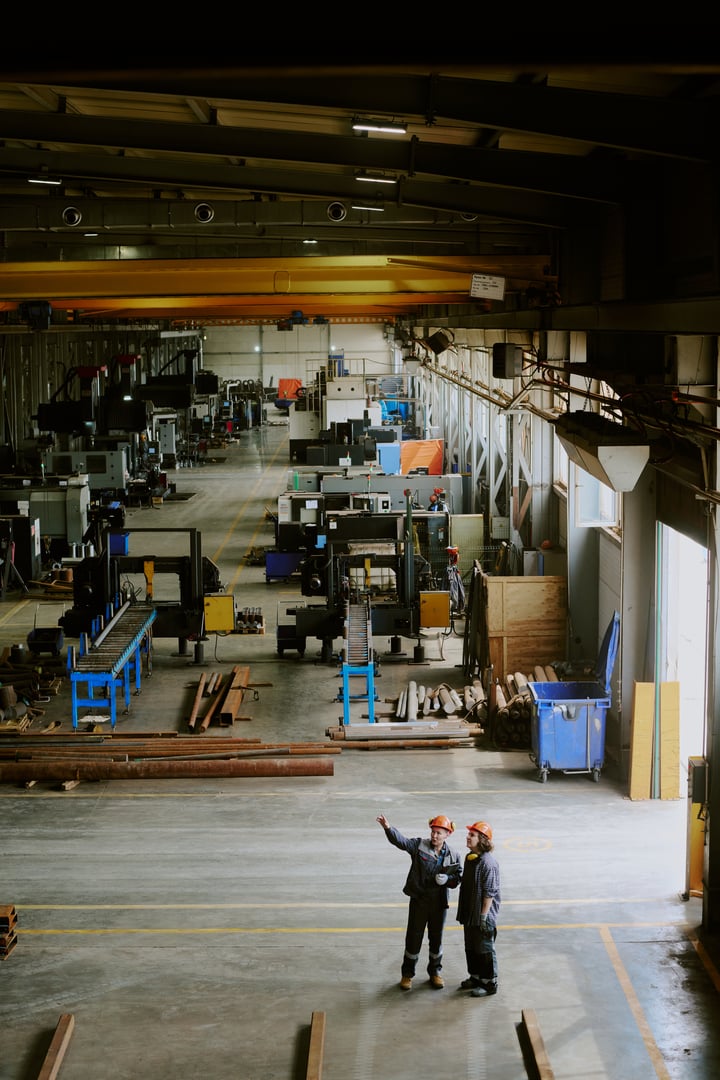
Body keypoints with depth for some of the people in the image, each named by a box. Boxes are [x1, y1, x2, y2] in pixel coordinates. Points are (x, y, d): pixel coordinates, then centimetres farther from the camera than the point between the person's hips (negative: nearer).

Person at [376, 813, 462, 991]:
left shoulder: (453, 856, -1)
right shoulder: (419, 845, -8)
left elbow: (458, 878, 6)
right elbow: (400, 841, -23)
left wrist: (447, 879, -17)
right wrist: (388, 828, -41)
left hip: (439, 902, 1)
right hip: (419, 900, -1)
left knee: (436, 938, 13)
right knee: (413, 937, 6)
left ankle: (435, 972, 32)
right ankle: (407, 974, 21)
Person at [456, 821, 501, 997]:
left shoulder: (488, 862, -22)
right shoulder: (469, 857, 7)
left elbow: (489, 893, -22)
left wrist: (484, 916, -20)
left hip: (482, 916, -9)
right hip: (469, 914, 9)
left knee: (485, 949, 3)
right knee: (471, 948, 19)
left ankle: (489, 983, 14)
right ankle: (475, 977, 34)